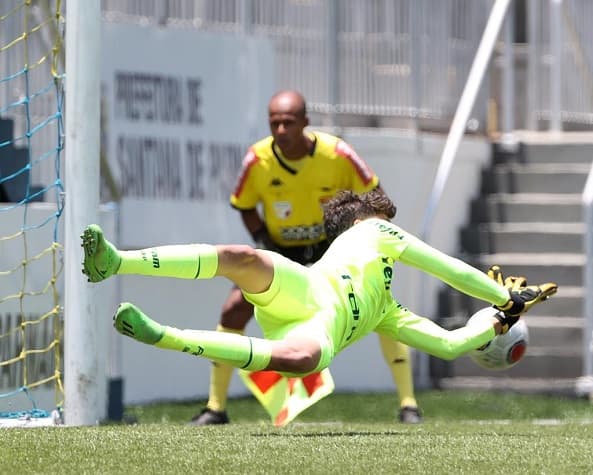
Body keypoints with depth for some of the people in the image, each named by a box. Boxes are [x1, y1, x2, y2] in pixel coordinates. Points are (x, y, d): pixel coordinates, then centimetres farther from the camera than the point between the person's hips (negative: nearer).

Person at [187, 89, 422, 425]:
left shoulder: (337, 154, -23)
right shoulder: (258, 159, -18)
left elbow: (373, 196, -10)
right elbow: (245, 207, 0)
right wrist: (264, 245, -13)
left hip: (334, 246, -1)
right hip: (281, 249, 1)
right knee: (234, 309, -14)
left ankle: (408, 404, -7)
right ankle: (216, 407, -1)